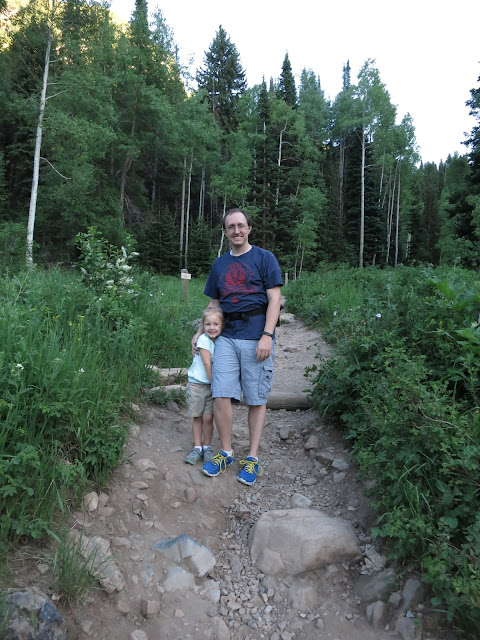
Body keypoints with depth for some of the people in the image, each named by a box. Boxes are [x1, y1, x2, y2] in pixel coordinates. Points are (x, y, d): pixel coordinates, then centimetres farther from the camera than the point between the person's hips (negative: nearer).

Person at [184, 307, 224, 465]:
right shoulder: (203, 340, -13)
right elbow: (207, 364, -15)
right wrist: (213, 382, -14)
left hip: (213, 385, 3)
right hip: (196, 384, -3)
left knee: (208, 418, 1)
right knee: (197, 418, 5)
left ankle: (207, 447, 16)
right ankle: (197, 447, 18)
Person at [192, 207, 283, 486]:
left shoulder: (264, 258, 3)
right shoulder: (219, 264, 17)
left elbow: (274, 299, -4)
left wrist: (267, 335, -14)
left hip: (257, 336, -4)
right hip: (227, 336, 4)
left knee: (257, 400, 3)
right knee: (221, 396, -2)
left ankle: (253, 458, 16)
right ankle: (226, 452, 16)